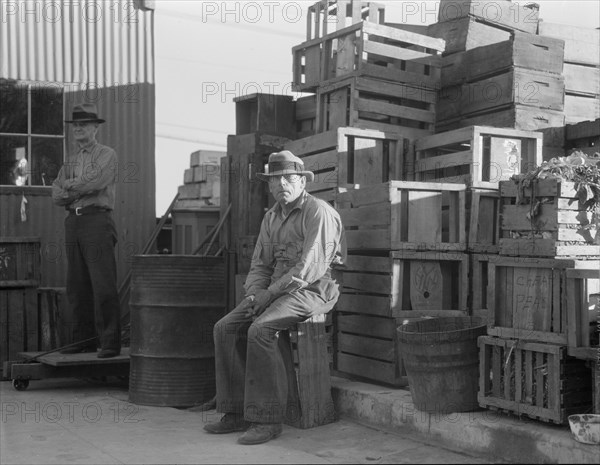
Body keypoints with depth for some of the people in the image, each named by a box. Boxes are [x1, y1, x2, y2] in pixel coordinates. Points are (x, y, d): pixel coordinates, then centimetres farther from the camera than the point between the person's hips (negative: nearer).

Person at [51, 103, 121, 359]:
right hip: (73, 222, 6)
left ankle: (110, 342, -9)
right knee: (77, 285, 5)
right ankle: (83, 339, 12)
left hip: (97, 220, -6)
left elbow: (94, 182, -15)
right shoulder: (70, 162, 21)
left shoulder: (107, 155, 3)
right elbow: (56, 195, 9)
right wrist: (81, 190, -7)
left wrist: (70, 186, 1)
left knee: (103, 285, -11)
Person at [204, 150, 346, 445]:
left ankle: (267, 419, -24)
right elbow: (260, 264, 18)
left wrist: (271, 292, -17)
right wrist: (255, 292, -4)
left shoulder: (318, 212, -10)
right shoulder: (271, 218, 17)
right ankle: (237, 412, -8)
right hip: (277, 291, 8)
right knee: (226, 328, -11)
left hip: (313, 291, -8)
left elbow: (310, 267, -19)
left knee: (260, 330, -30)